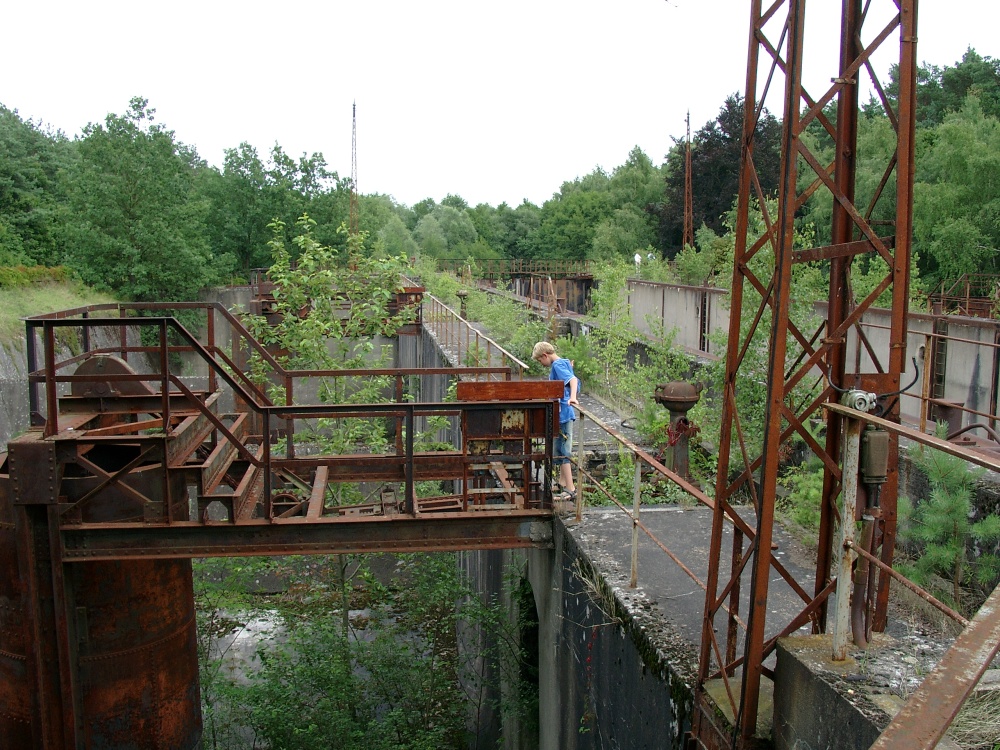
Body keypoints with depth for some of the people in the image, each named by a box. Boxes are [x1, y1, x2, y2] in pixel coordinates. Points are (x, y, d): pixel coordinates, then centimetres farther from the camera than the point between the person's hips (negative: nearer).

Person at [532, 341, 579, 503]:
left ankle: (571, 491, -7)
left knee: (561, 453, -7)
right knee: (561, 451, 22)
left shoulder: (557, 365, -15)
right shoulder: (563, 363, 13)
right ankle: (563, 482, 36)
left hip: (562, 415, -10)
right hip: (563, 414, 10)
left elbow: (573, 379, -33)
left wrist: (572, 397, -47)